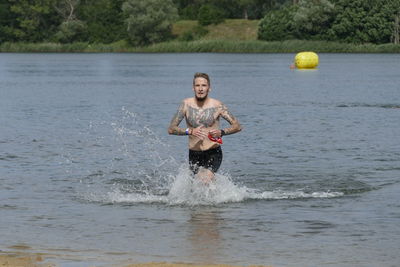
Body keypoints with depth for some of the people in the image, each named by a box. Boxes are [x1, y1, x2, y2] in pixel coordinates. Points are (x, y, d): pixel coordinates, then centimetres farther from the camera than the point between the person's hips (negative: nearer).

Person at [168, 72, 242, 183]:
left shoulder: (217, 106, -5)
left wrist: (222, 132, -21)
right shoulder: (186, 104, -1)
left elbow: (237, 126, -3)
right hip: (194, 155, 3)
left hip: (213, 154, -3)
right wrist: (190, 131, -20)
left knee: (203, 183, -27)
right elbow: (171, 129, -4)